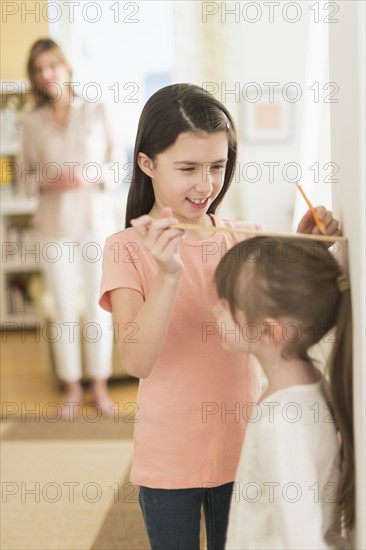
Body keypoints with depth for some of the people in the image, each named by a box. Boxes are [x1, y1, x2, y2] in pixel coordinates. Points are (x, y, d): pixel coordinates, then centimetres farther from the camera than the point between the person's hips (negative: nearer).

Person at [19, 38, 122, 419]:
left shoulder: (96, 113, 1)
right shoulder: (32, 123, 3)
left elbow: (117, 166, 2)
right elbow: (25, 177, 6)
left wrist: (91, 175, -17)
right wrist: (49, 180, -14)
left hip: (96, 222, -1)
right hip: (55, 226, 1)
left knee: (98, 304, 5)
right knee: (65, 308, 6)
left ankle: (100, 385, 18)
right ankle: (72, 388, 19)